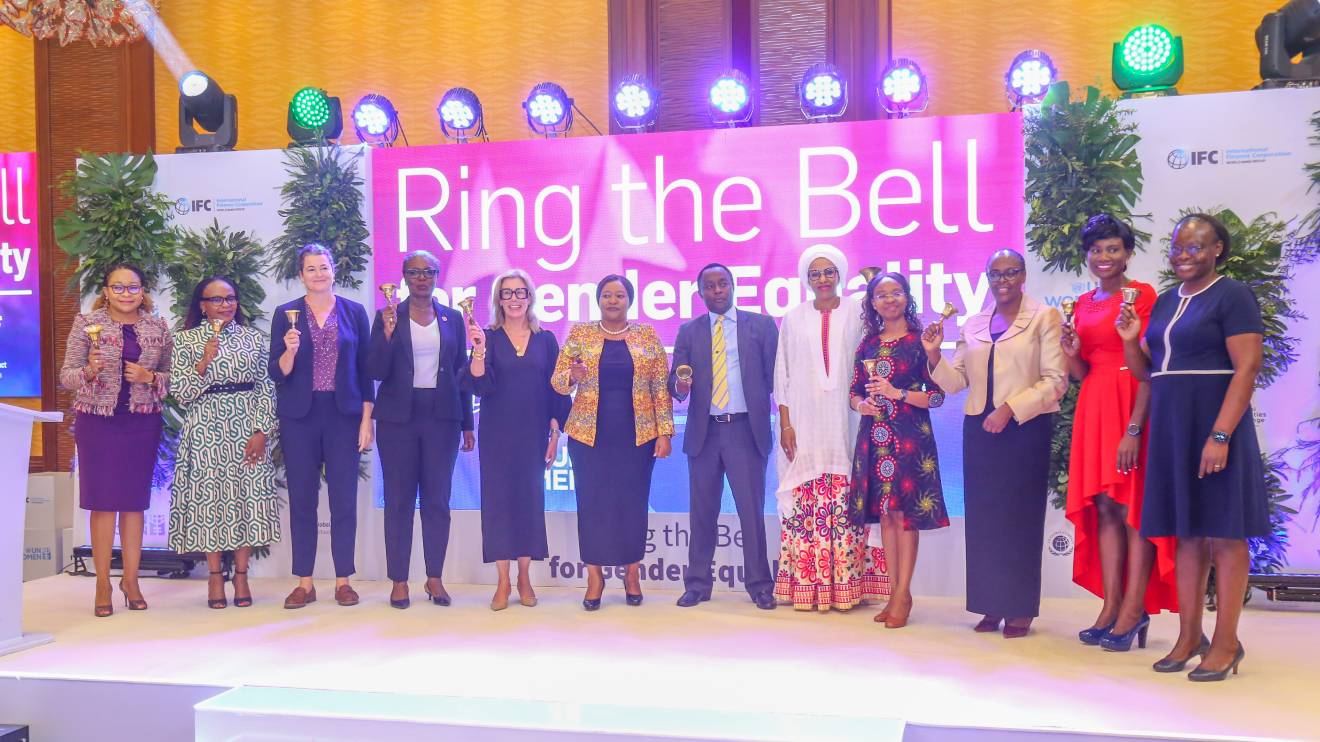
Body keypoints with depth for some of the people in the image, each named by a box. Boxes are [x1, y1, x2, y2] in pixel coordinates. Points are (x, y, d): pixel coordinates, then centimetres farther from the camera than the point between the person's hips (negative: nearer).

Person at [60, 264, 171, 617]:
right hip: (98, 420, -2)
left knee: (134, 501, 7)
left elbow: (172, 376, 9)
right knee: (103, 501, 0)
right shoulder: (87, 323, 1)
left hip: (143, 424, 2)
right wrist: (89, 371, -21)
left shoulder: (158, 328, 6)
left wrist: (150, 378, -10)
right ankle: (103, 583, 10)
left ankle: (131, 579, 17)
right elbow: (66, 376, -1)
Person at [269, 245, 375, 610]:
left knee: (344, 499, 2)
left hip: (344, 415, 0)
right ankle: (304, 583, 14)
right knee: (302, 500, 4)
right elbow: (277, 373, 2)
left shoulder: (354, 312, 5)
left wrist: (367, 420, -1)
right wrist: (289, 350, -18)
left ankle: (343, 581, 12)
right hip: (300, 416, 0)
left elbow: (365, 370, 5)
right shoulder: (286, 314, 4)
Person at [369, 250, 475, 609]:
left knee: (438, 500, 5)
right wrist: (387, 333, -19)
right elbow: (376, 371, -4)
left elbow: (461, 371, 9)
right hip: (398, 418, -1)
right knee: (399, 500, 4)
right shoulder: (387, 317, 1)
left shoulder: (453, 318, 7)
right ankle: (399, 581, 13)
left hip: (442, 418, 1)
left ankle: (435, 579, 17)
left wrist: (466, 424, 7)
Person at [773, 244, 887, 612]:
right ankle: (806, 586, 4)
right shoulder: (794, 318, 9)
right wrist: (784, 423, 0)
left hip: (845, 425, -1)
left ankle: (848, 584, 5)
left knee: (847, 503, -3)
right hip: (804, 424, 1)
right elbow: (782, 373, 8)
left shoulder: (857, 315, 6)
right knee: (805, 502, -2)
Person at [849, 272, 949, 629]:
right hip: (874, 437, 5)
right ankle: (896, 593, 16)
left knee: (904, 513, -4)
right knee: (884, 514, 7)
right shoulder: (867, 344, 11)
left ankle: (903, 594, 3)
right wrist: (860, 404, -6)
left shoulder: (920, 341, -2)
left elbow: (937, 395, -5)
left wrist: (897, 394, -15)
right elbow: (854, 392, 15)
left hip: (909, 437, -5)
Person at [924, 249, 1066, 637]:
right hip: (979, 429, 4)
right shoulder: (973, 324, 13)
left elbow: (1055, 380, -8)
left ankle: (1020, 609, 10)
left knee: (1021, 517, 1)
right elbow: (956, 381, 11)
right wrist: (934, 355, -5)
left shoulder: (1044, 317, 0)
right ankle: (991, 606, 15)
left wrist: (1010, 408, -16)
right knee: (982, 517, 5)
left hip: (1026, 428, -4)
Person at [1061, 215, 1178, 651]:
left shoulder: (1142, 295, -6)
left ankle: (1134, 609, 3)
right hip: (1093, 409, 6)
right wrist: (1071, 352, -6)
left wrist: (1134, 428, -20)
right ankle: (1111, 607, 11)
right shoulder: (1084, 303, 14)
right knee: (1104, 507, 6)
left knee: (1132, 507, -4)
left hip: (1132, 407, -6)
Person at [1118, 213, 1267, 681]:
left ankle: (1226, 643, 8)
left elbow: (1248, 369, -15)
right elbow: (1147, 372, 17)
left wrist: (1220, 435, -22)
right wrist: (1131, 341, -2)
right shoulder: (1165, 301, 15)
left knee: (1223, 533, 0)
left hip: (1214, 427, -7)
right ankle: (1189, 636, 17)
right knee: (1186, 533, 10)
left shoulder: (1232, 295, -7)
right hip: (1171, 430, 7)